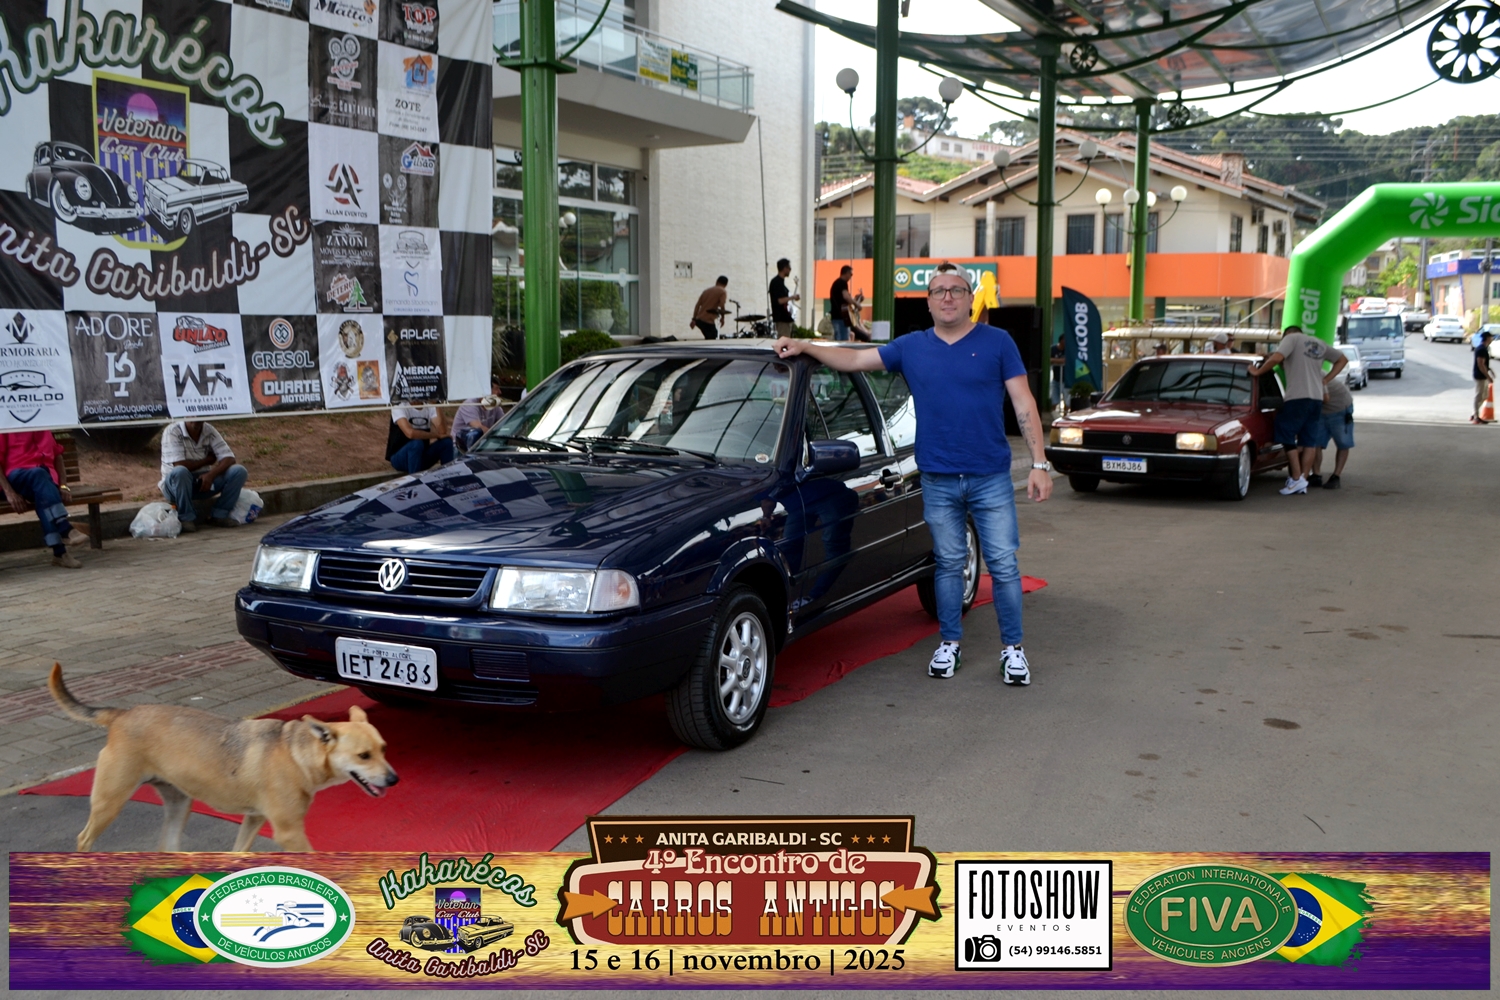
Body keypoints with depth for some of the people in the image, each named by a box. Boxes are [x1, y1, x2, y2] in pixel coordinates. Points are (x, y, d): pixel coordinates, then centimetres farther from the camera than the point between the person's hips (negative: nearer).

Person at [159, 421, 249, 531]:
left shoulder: (209, 430, -1)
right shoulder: (172, 431, -15)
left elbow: (229, 458, -8)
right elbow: (180, 465, -24)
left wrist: (211, 474, -25)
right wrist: (208, 460, -10)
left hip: (205, 479, 4)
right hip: (176, 483, -4)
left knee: (239, 471, -15)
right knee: (180, 472, -39)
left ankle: (219, 515, -7)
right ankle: (187, 518, -21)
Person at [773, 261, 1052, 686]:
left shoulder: (997, 343, 0)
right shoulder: (911, 347, 8)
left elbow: (1023, 404, -2)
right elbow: (854, 360, 9)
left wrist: (1039, 464, -8)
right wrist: (804, 347, -2)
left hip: (991, 479, -2)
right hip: (938, 480, 2)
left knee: (1003, 565, 1)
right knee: (948, 564, 12)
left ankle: (1013, 648, 14)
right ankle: (949, 643, 25)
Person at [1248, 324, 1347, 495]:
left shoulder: (1291, 338, 2)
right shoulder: (1319, 344, 22)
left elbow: (1277, 358, -16)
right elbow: (1343, 359, 30)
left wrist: (1258, 372, -3)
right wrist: (1326, 380, 23)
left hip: (1297, 397, -7)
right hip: (1317, 398, 7)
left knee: (1287, 437, 0)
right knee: (1309, 442, 8)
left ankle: (1296, 479, -6)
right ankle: (1303, 481, 9)